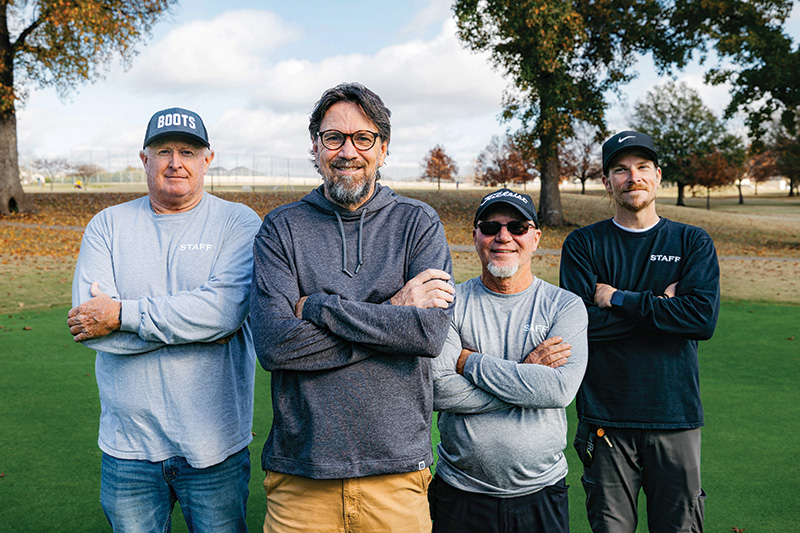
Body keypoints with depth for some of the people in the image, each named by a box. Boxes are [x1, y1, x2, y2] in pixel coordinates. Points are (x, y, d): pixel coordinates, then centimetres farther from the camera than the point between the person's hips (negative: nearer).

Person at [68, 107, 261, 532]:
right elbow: (89, 323, -10)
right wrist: (191, 323, -16)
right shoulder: (108, 225, 4)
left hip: (214, 445, -2)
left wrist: (123, 315, -17)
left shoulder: (239, 222, -3)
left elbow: (224, 308, -19)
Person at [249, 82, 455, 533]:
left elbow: (431, 332, -14)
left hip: (397, 470, 0)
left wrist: (316, 306, -14)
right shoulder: (282, 228, 1)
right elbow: (274, 343, -13)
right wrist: (391, 312, -14)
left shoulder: (418, 223, 1)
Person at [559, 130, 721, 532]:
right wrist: (660, 305, -9)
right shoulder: (583, 244, 4)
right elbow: (580, 322, -10)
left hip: (676, 415, 1)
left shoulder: (692, 242, 6)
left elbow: (704, 317, -10)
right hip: (605, 418, -1)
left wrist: (618, 299, -10)